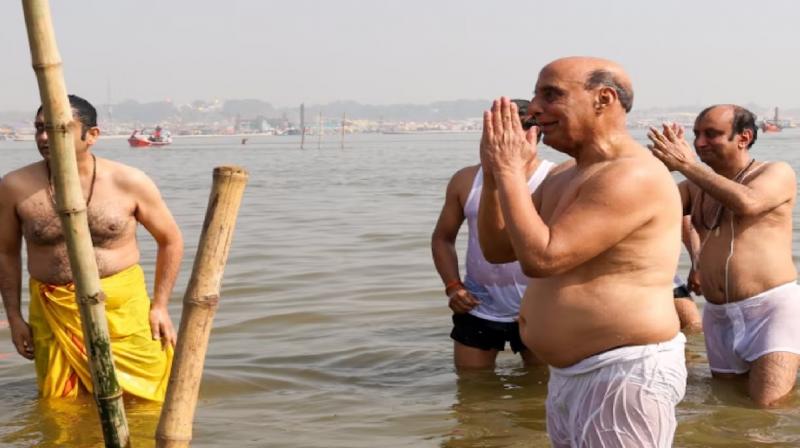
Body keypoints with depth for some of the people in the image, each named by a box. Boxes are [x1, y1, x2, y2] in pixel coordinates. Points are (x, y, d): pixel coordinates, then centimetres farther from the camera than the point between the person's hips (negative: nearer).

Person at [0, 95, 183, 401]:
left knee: (143, 398, 5)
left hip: (123, 309, -1)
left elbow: (171, 240, 5)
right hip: (52, 315, 1)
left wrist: (160, 306, 1)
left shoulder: (129, 182, -6)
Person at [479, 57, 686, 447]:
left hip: (626, 375, -9)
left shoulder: (633, 176, -20)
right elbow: (497, 249, 13)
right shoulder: (563, 175, 12)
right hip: (570, 374, 10)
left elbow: (540, 258, -26)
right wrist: (493, 174, -1)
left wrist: (510, 169, -16)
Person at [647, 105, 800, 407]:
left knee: (767, 404, -15)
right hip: (718, 315, 6)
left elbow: (746, 203, -25)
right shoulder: (697, 186, 13)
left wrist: (686, 165, -20)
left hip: (771, 306, -6)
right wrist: (661, 165, -15)